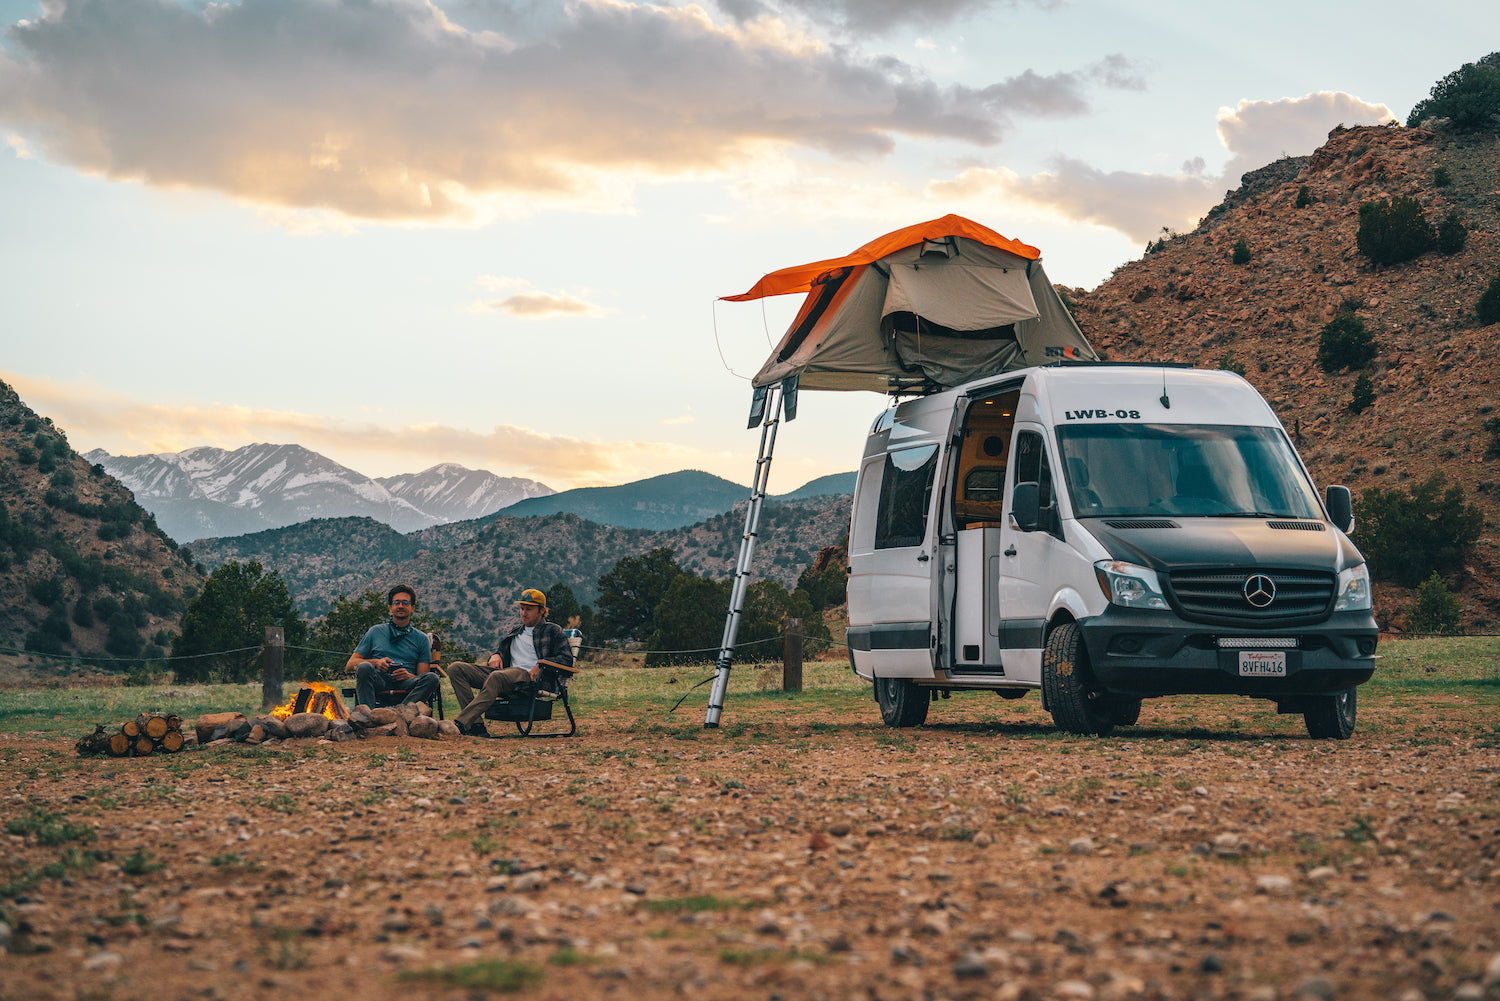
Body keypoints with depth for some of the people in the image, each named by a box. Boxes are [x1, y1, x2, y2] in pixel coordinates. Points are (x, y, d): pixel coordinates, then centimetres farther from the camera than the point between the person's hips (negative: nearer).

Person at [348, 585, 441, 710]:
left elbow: (422, 676, 13)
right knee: (364, 667, -32)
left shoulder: (421, 638, 22)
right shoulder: (375, 632, 23)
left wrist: (408, 675, -11)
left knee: (433, 677, -29)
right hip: (378, 682, 0)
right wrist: (375, 662, -3)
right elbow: (350, 665, 16)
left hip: (404, 684, 0)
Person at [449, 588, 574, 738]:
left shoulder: (553, 631, 16)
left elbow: (567, 659, 4)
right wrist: (495, 655, 13)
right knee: (456, 669, -13)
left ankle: (461, 723, -48)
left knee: (496, 677, -41)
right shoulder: (514, 633, 34)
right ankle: (476, 725, -28)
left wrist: (540, 664, -10)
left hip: (529, 675, -7)